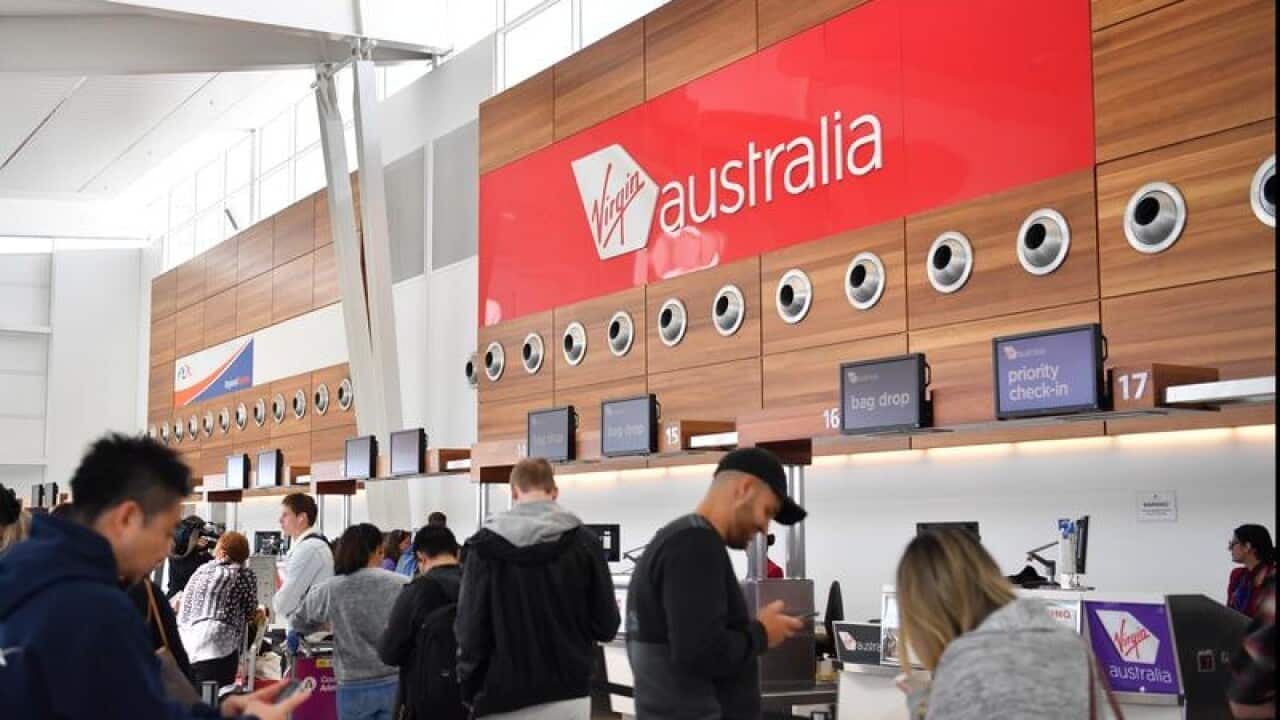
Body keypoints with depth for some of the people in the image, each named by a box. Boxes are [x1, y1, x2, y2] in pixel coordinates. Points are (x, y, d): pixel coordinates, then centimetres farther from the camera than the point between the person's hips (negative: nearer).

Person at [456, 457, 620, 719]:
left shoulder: (486, 544, -5)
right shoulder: (584, 541, -2)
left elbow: (471, 630, -7)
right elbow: (606, 627, -2)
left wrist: (470, 693, 4)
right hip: (570, 696, 1)